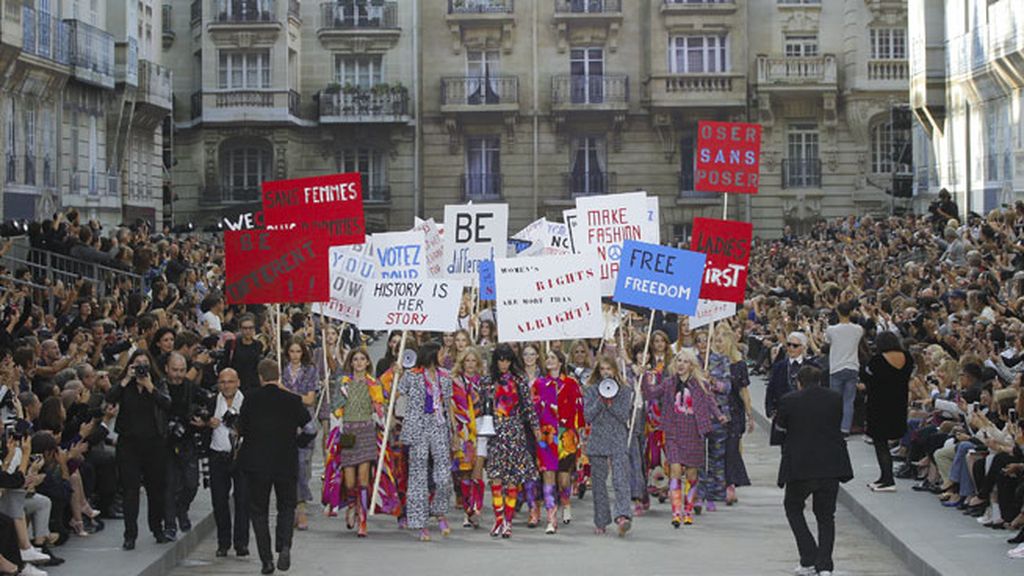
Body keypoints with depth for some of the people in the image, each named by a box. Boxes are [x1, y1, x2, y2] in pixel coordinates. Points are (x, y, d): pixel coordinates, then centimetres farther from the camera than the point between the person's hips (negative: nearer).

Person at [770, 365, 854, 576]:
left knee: (793, 508, 17)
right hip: (831, 465, 2)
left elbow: (778, 434, 3)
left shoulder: (789, 401, -7)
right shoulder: (836, 398, 0)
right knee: (826, 515, 14)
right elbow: (838, 426, 12)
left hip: (799, 466, -2)